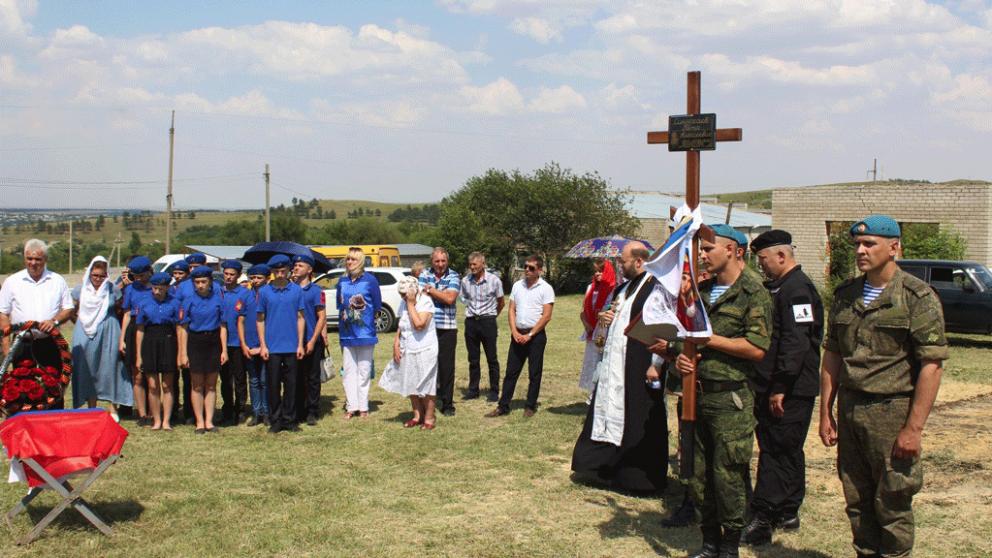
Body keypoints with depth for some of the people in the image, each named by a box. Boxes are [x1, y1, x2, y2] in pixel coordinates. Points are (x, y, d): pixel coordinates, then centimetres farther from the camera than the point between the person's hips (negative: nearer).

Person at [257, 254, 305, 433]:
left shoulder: (296, 290, 2)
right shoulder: (264, 292, 1)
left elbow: (300, 317, 4)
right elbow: (260, 320, 4)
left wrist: (300, 344, -1)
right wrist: (263, 345, -2)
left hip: (291, 347, 1)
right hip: (272, 347, 0)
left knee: (290, 384, 6)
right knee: (273, 385, 5)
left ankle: (289, 419, 15)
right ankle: (275, 420, 14)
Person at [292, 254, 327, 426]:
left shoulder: (315, 290, -3)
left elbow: (322, 317, -6)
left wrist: (313, 340, -12)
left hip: (311, 341, -4)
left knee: (312, 378, 4)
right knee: (297, 378, 9)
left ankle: (312, 413, 11)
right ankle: (299, 412, 18)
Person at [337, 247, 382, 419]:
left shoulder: (370, 280, -5)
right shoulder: (342, 281, 8)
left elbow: (377, 306, 0)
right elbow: (339, 304, 16)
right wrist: (345, 315, 3)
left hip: (365, 332, -4)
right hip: (346, 333, 4)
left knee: (364, 371, 4)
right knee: (348, 370, 5)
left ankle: (363, 406, 9)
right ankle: (351, 406, 10)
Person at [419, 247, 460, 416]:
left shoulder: (453, 277, 0)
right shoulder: (424, 275, 9)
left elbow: (450, 298, -13)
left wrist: (430, 290, -7)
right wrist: (440, 294, -14)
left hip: (447, 329, -2)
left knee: (447, 367, 1)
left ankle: (447, 404, 9)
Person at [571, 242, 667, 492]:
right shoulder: (623, 288, 16)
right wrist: (604, 317, 5)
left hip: (640, 367, -9)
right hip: (614, 364, 9)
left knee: (638, 423, 0)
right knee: (610, 415, 14)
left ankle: (641, 477, 12)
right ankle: (605, 468, 25)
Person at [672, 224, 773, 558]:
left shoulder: (754, 293, -8)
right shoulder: (699, 291, 14)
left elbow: (757, 348, -17)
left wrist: (708, 338, -13)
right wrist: (679, 357, -1)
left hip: (730, 397, -7)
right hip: (696, 393, 7)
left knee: (728, 476, -1)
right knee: (698, 474, 12)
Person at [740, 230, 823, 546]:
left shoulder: (797, 289, -16)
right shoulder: (777, 287, 16)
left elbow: (796, 342, -24)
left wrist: (780, 388, -24)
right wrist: (767, 387, 18)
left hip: (790, 390, -10)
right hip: (774, 387, 10)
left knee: (777, 452, -7)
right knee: (788, 452, 16)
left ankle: (762, 520, -4)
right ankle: (787, 514, 25)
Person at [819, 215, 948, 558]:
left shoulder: (917, 297, -7)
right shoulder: (845, 295, 11)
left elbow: (932, 365, -11)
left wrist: (913, 428, -15)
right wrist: (825, 412, 10)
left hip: (892, 411, -5)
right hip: (849, 410, 5)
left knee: (893, 505, 1)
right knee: (857, 503, 12)